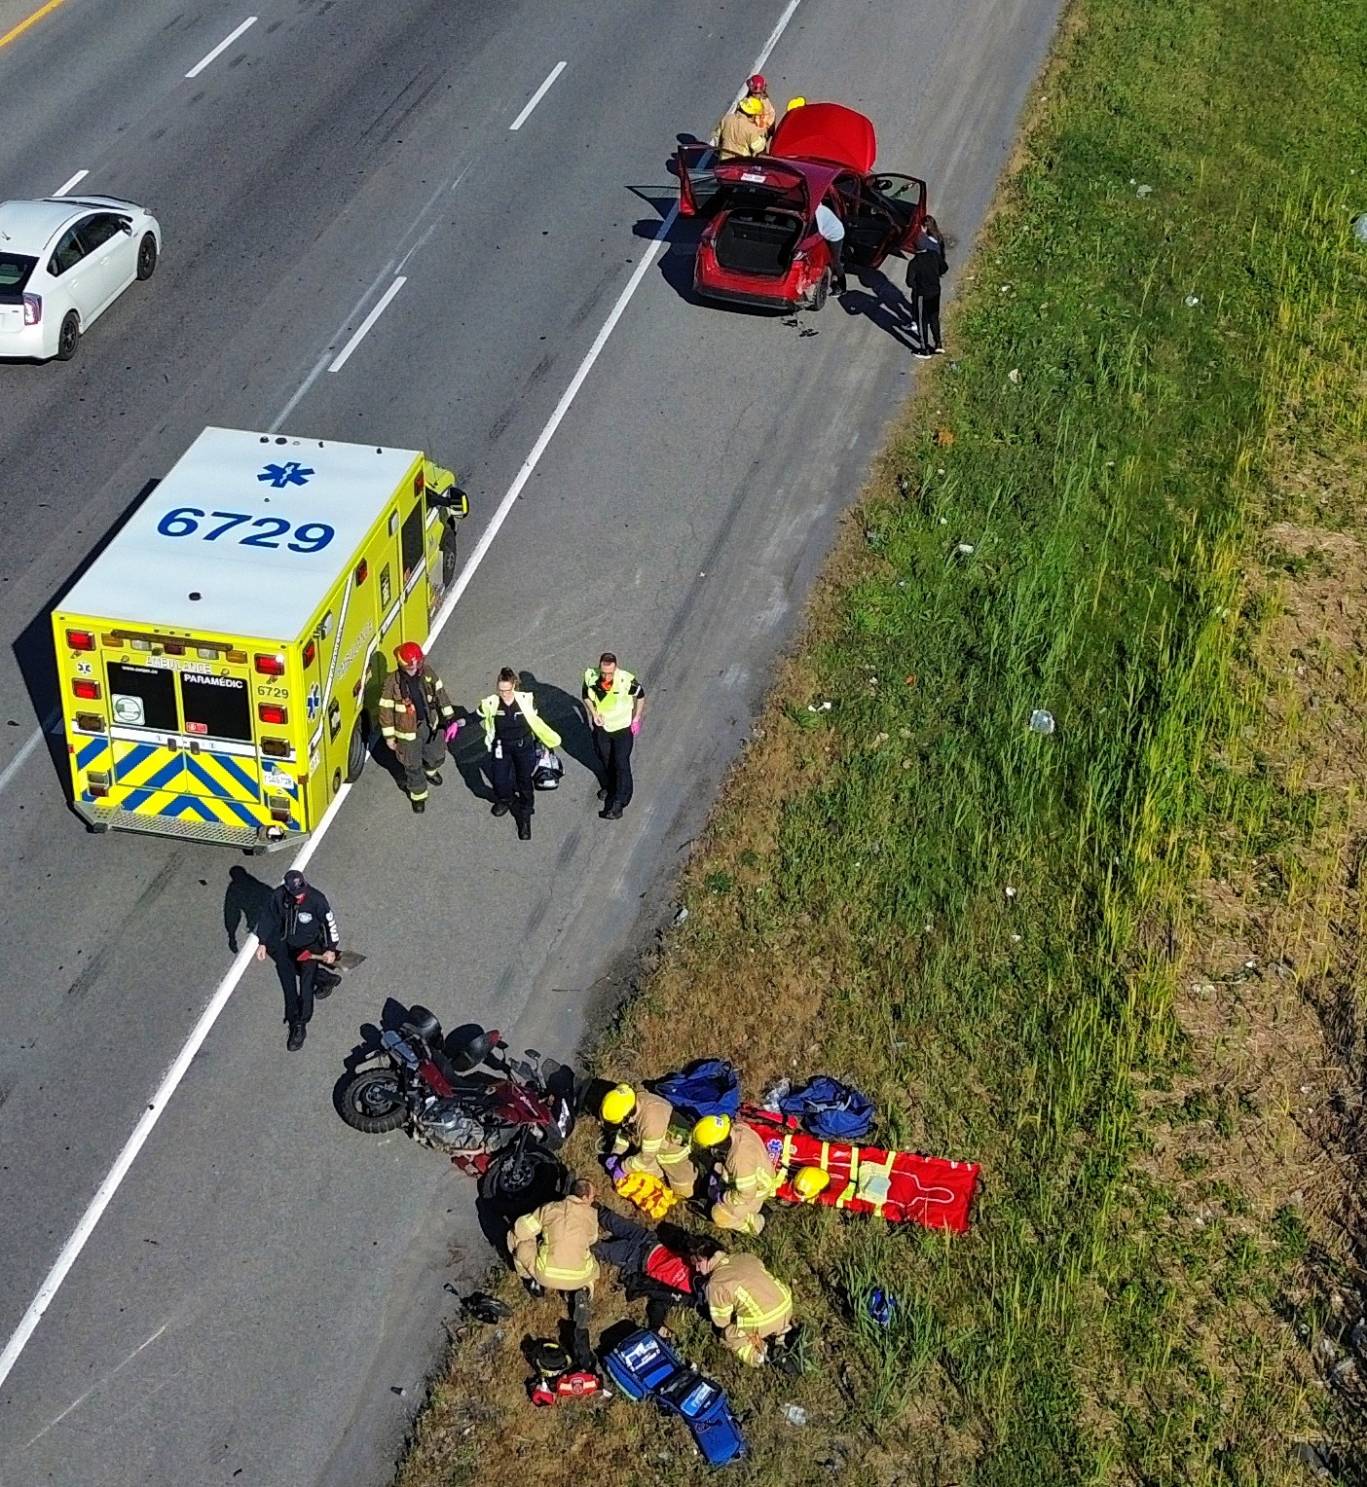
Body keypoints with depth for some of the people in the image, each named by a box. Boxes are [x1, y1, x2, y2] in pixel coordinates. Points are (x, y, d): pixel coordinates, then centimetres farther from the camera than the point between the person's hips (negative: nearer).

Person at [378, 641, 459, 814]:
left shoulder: (428, 673, -14)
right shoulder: (392, 682, -25)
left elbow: (440, 694, -2)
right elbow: (386, 709, -15)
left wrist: (450, 719, -1)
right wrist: (389, 736, -9)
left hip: (431, 724, 4)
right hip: (408, 730, -4)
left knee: (437, 755, 26)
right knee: (413, 765, 15)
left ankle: (430, 770, 62)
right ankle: (418, 795, 40)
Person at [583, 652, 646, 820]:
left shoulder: (627, 680, -30)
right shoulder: (590, 677, -21)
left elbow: (640, 696, -9)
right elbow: (586, 696, 0)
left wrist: (636, 719, -6)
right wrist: (593, 713, -13)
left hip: (623, 727, -4)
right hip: (601, 725, 4)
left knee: (621, 764, -3)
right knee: (604, 757, 23)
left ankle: (619, 803, 4)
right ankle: (609, 786, 50)